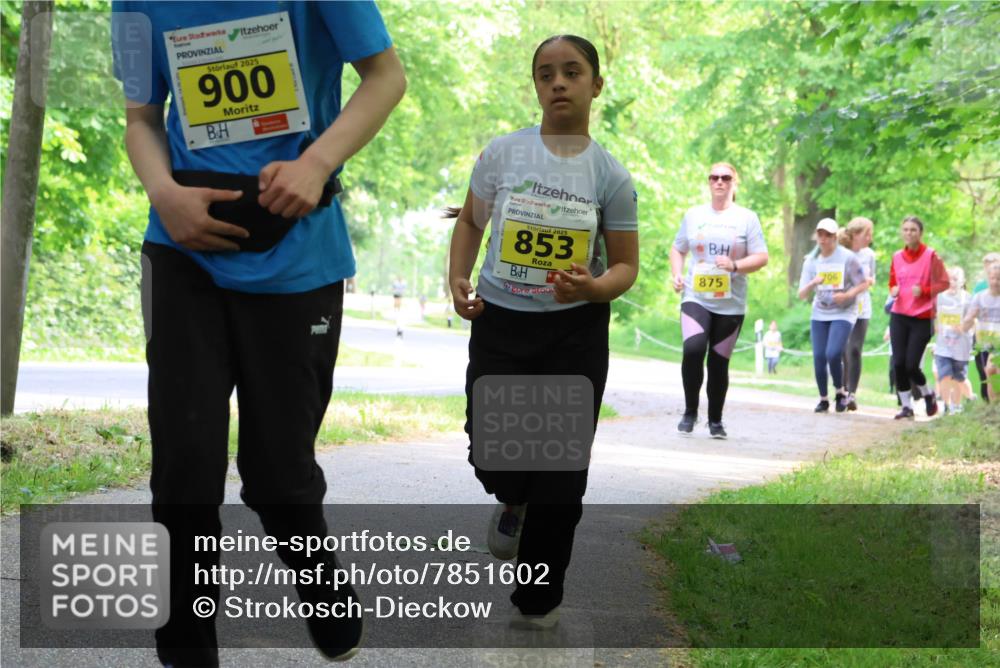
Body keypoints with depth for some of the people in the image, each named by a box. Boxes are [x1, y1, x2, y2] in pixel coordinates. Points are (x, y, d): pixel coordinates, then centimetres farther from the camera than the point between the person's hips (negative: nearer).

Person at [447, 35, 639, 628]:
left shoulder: (610, 175, -4)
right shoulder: (502, 153, -1)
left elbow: (626, 266, 1)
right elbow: (471, 221, 13)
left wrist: (593, 287, -21)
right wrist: (458, 278, -5)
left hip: (576, 333, -1)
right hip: (500, 323, 1)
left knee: (562, 469, 3)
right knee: (490, 453, -6)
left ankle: (539, 600, 22)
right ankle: (514, 501, 34)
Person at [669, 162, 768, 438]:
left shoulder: (747, 218, 5)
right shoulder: (693, 215, 10)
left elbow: (761, 257, 1)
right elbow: (677, 249, 18)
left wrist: (735, 265, -17)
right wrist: (677, 274, -1)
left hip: (730, 303, 0)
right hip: (696, 298, 0)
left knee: (719, 362, 4)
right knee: (693, 349, -22)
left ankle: (715, 420, 20)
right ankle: (690, 411, -6)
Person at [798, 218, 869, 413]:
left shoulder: (847, 258, -8)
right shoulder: (811, 261, 2)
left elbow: (863, 284, -3)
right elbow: (801, 295, 0)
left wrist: (847, 295, -20)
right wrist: (813, 284, -20)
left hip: (843, 314, -4)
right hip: (819, 314, 4)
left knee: (833, 354, -19)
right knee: (818, 357, -3)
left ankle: (841, 392, 5)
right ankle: (823, 399, 14)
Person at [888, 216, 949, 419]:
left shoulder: (930, 256, -4)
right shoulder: (897, 257, 8)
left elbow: (944, 283, -4)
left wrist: (923, 290, -19)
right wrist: (893, 290, -2)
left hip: (922, 318, -4)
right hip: (899, 317, 4)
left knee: (911, 365, -8)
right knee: (898, 363, -3)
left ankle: (928, 395, 21)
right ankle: (906, 406, 11)